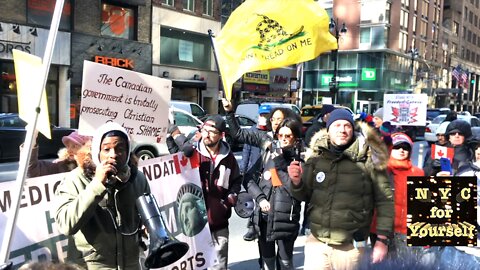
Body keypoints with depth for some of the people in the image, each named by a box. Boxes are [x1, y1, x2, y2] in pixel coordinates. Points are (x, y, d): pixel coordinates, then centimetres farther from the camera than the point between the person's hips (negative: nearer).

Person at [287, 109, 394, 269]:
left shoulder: (368, 159, -9)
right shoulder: (316, 158, 0)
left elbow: (384, 200, -4)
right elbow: (305, 195, 10)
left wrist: (383, 239, -6)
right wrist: (297, 182, -11)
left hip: (350, 247, -2)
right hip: (317, 242, 2)